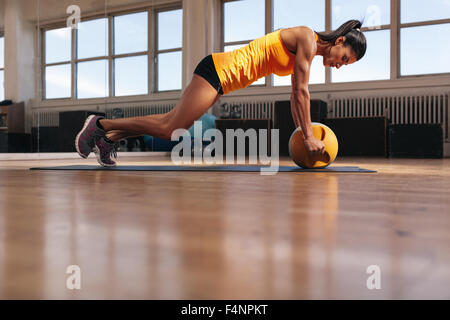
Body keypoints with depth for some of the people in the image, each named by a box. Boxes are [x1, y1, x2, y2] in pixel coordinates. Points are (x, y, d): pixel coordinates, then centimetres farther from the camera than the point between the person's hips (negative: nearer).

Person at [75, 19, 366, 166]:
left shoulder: (308, 51, 16)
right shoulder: (307, 39, -11)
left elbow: (296, 94, 20)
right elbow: (301, 91, -15)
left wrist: (301, 131, 18)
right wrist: (308, 136, -11)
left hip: (223, 77, 9)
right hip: (220, 69, -9)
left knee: (173, 121, 10)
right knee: (169, 129, -11)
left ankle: (109, 137, 17)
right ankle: (102, 124, 1)